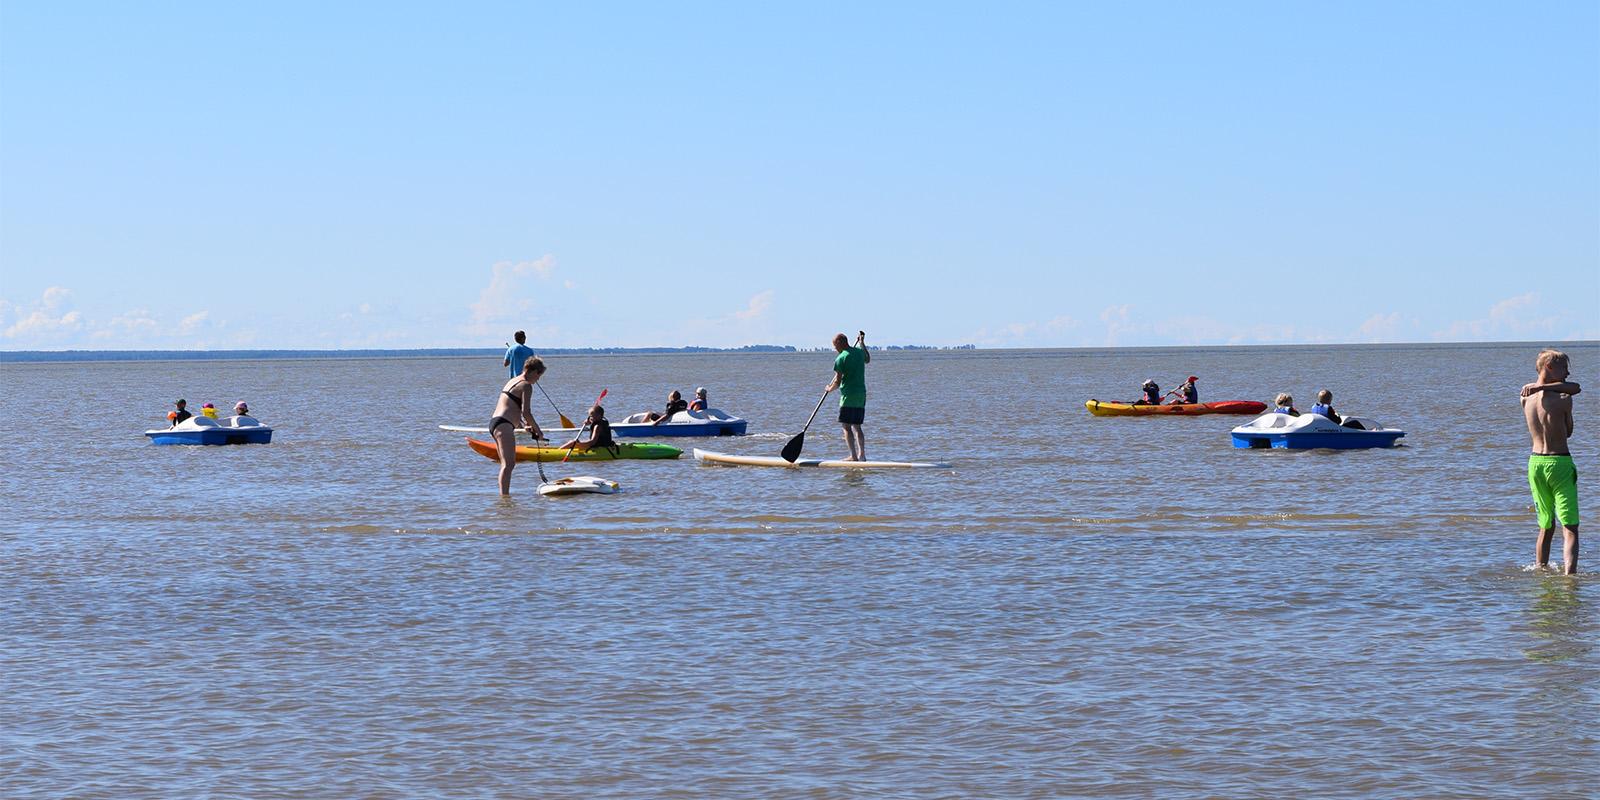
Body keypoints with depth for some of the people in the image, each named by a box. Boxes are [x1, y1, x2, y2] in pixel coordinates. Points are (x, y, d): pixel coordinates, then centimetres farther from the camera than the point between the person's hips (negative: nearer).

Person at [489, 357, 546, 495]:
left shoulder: (512, 381, 22)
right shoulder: (526, 386, -7)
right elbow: (526, 412, -13)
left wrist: (525, 425, 28)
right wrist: (538, 430, -1)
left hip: (494, 422, 10)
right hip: (504, 426, -10)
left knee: (508, 463, 17)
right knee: (508, 464, -17)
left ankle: (503, 495, 18)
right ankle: (504, 495, -27)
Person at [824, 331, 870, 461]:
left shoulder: (840, 359, -12)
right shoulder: (859, 352, 9)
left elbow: (837, 382, -13)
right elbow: (868, 360, 35)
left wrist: (829, 389, 7)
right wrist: (862, 343, 42)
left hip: (848, 395, -7)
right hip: (862, 395, 7)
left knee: (847, 427, -3)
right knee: (857, 426, 13)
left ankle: (854, 456, -10)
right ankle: (862, 455, 9)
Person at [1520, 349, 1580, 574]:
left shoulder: (1526, 396, 5)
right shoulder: (1563, 400, -13)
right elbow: (1568, 431, 2)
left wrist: (1541, 386, -7)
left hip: (1535, 462, 6)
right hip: (1560, 463, -6)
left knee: (1546, 528, 20)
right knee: (1570, 529, -9)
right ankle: (1569, 573, -24)